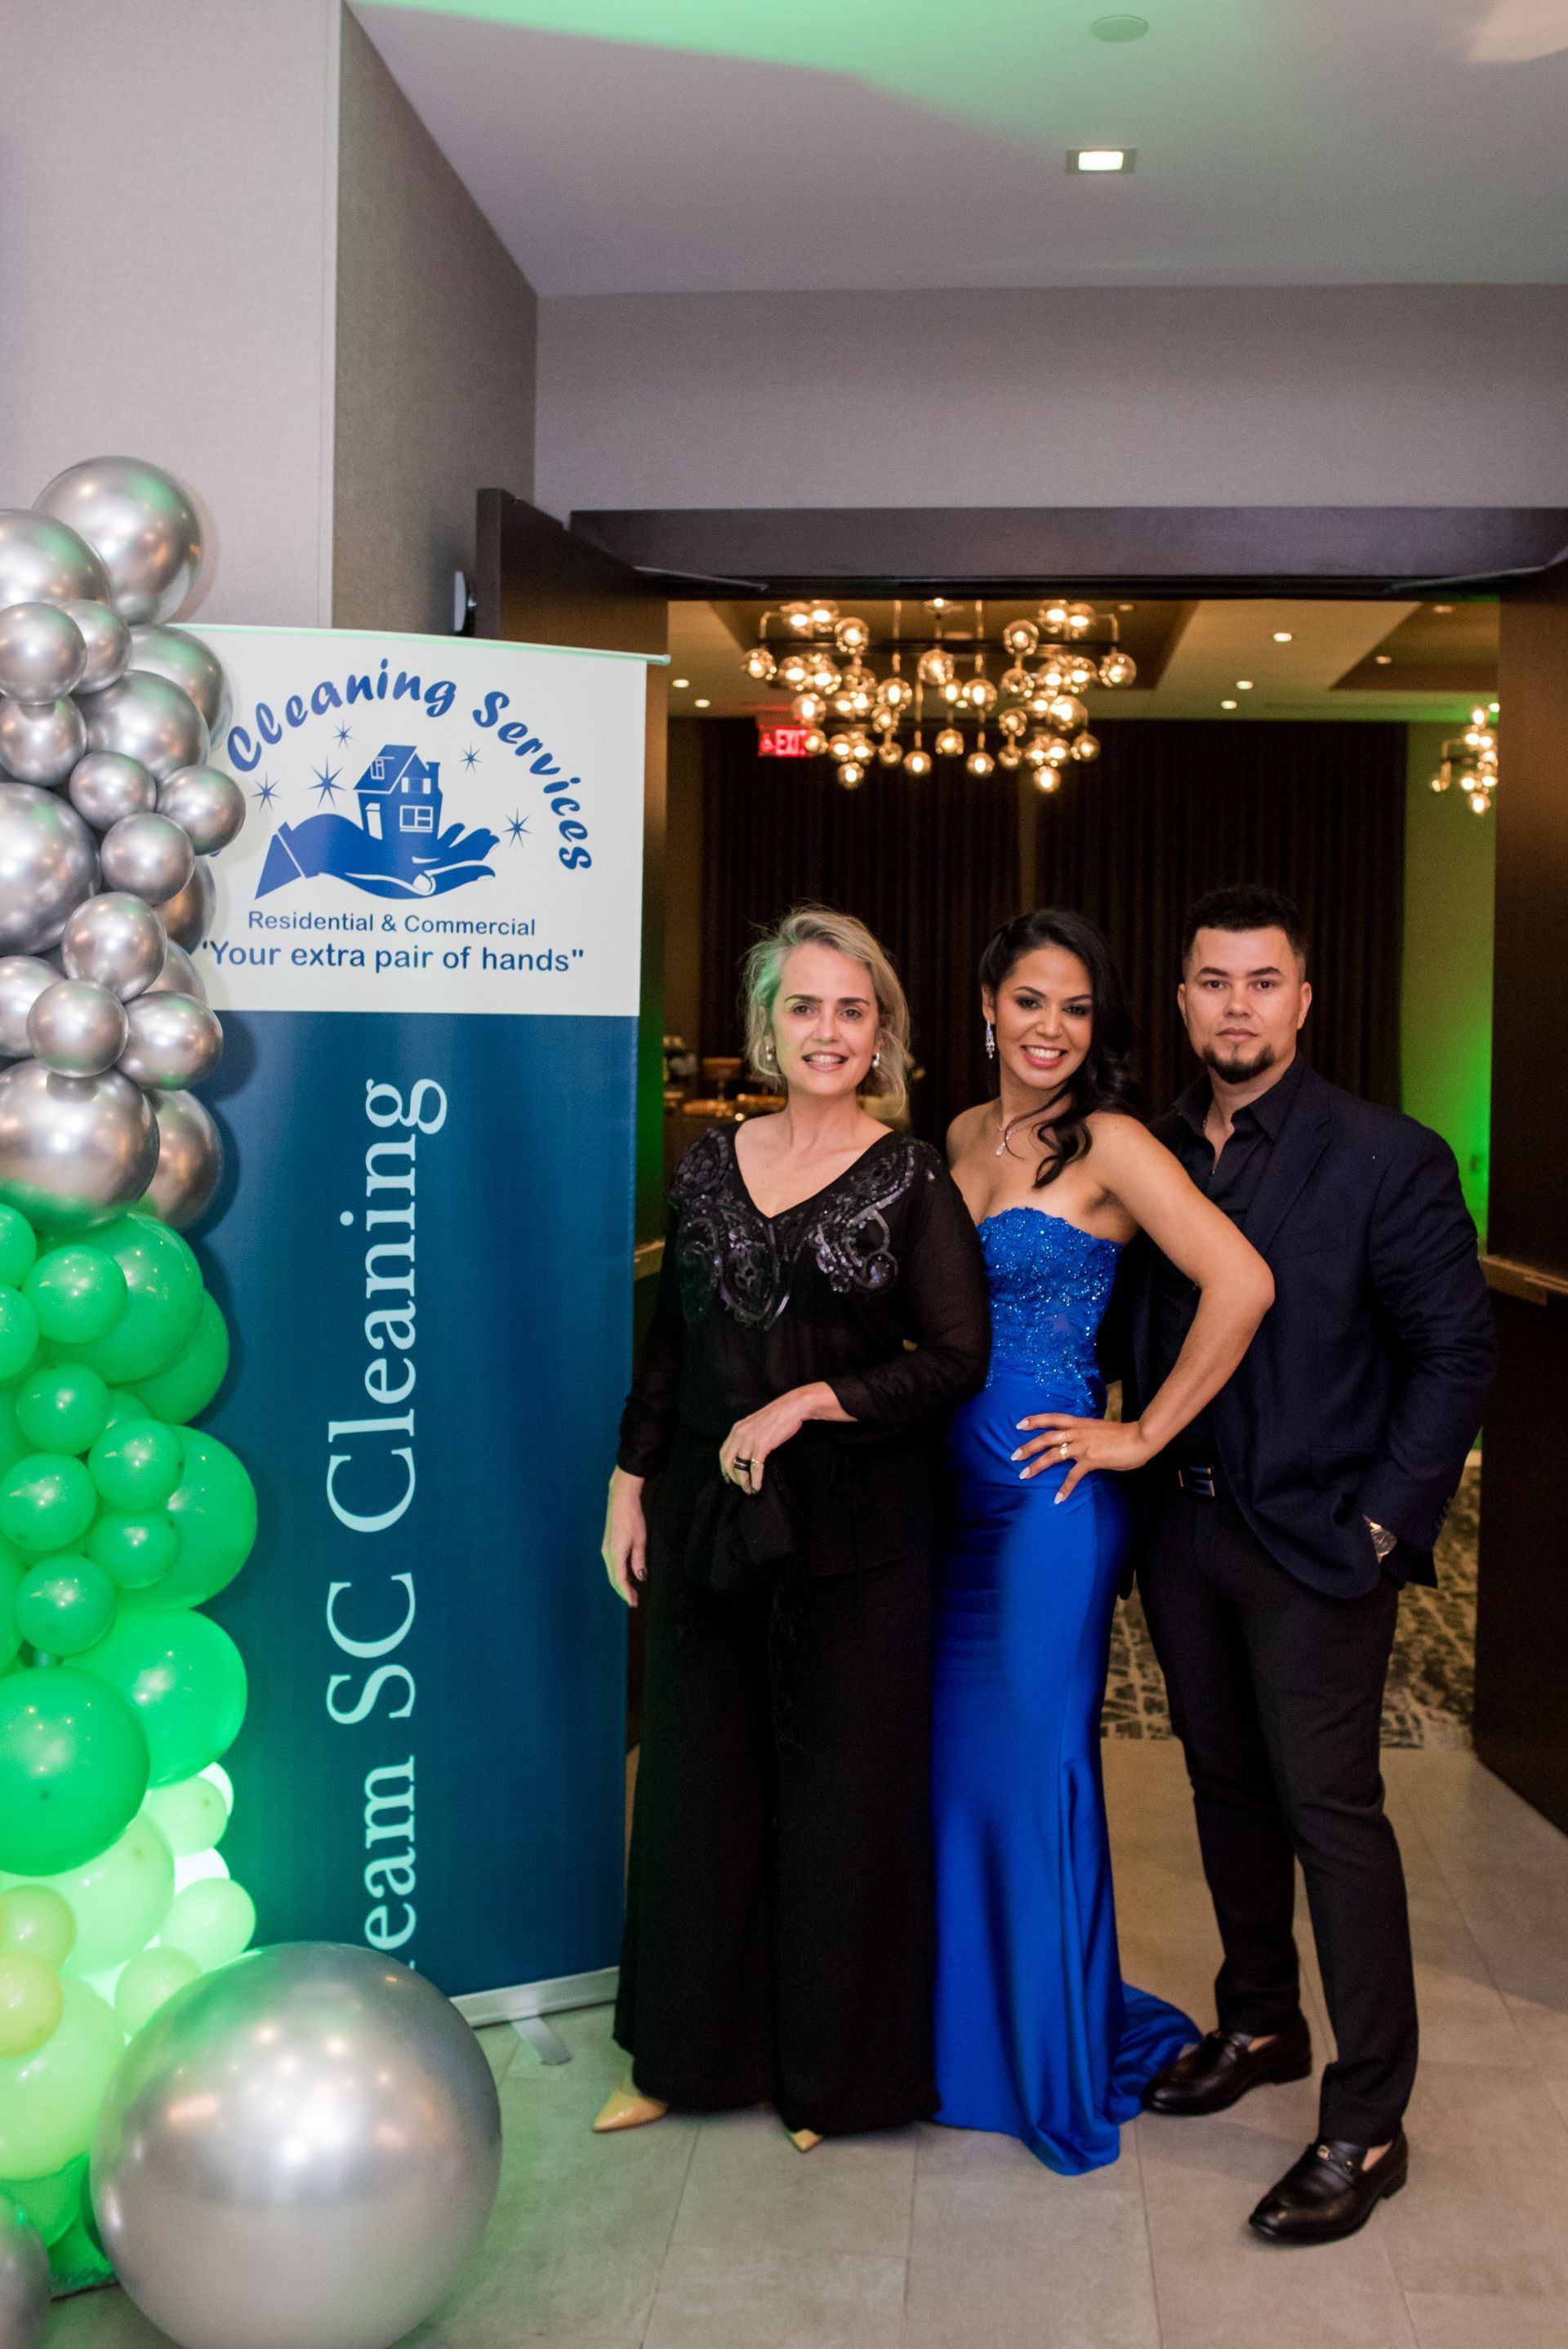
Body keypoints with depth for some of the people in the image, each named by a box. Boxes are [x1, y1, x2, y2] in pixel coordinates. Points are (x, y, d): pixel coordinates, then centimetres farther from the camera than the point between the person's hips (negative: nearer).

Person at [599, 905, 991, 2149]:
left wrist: (806, 1403, -16)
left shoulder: (912, 1178, -5)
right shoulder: (710, 1162, 7)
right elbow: (670, 1340, 12)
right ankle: (694, 2052, 30)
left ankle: (835, 2068, 25)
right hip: (708, 1521, 4)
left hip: (857, 1531, -4)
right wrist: (630, 1482, 11)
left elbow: (958, 1357, -9)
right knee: (699, 1781, 12)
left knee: (844, 1791, 6)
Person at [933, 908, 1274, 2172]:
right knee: (954, 1757, 14)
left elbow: (1242, 1282, -21)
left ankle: (1062, 2061, 24)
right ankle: (967, 2025, 33)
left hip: (1050, 1495, -6)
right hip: (952, 1487, 6)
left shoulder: (1108, 1144, -11)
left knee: (1034, 1765, 4)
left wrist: (1142, 1437, -16)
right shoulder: (959, 1138, 10)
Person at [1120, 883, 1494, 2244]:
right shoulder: (1152, 1151, 4)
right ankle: (1260, 2023, 37)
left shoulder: (1389, 1160, -10)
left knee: (1330, 1809, -2)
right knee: (1228, 1785, 17)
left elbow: (1455, 1354, -8)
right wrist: (1146, 1470, 2)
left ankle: (1368, 2122, 11)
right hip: (1183, 1523, 5)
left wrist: (1383, 1524, -12)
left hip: (1315, 1542, -5)